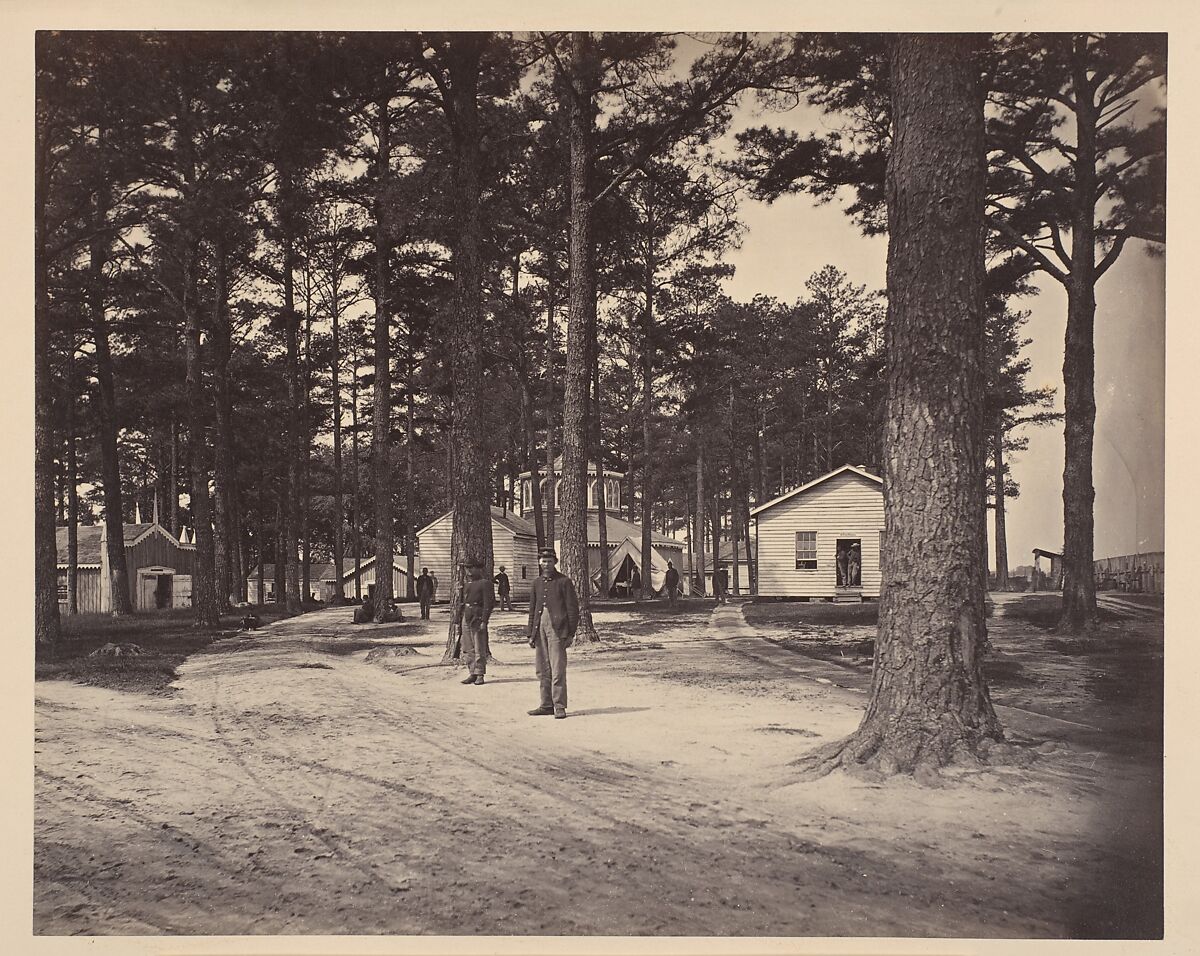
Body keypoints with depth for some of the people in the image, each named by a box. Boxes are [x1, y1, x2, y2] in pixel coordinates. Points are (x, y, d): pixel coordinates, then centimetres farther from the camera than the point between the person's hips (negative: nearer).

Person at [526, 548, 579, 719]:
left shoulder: (564, 581, -2)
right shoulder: (537, 582, 14)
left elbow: (573, 608, -3)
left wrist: (571, 634, -7)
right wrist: (531, 634, 13)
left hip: (557, 628, -6)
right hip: (540, 627, 6)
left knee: (557, 669, -7)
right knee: (542, 670, 8)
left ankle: (560, 706, -3)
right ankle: (546, 705, 16)